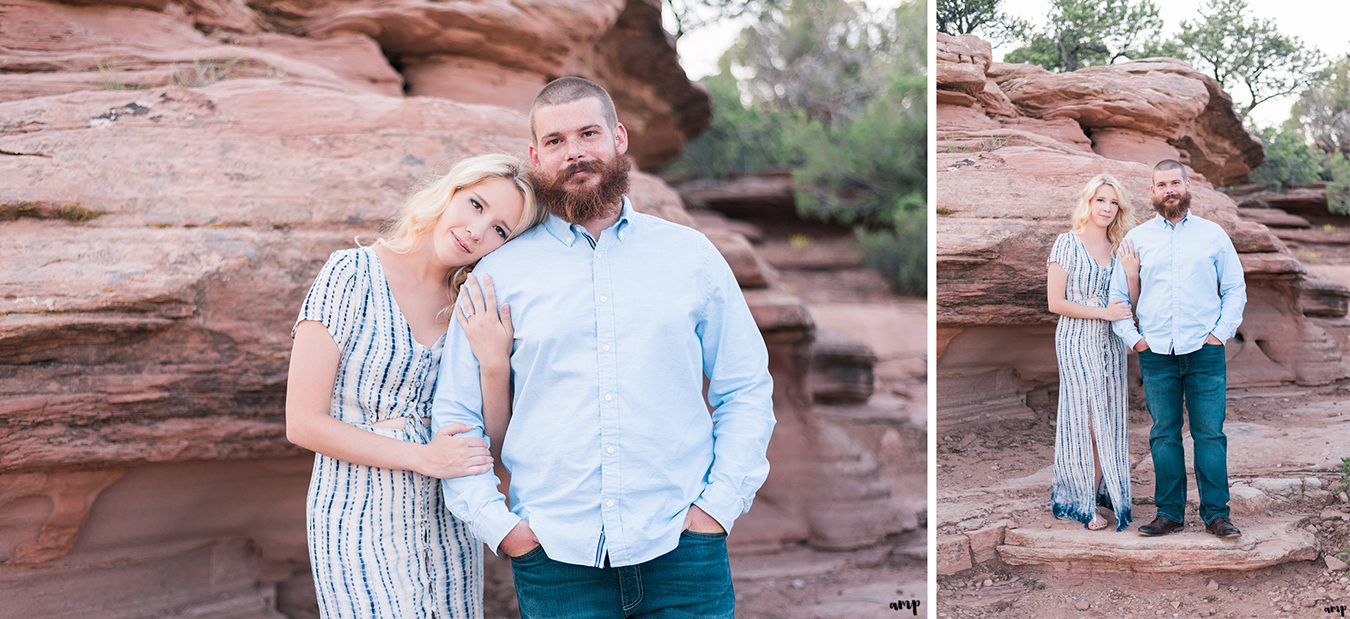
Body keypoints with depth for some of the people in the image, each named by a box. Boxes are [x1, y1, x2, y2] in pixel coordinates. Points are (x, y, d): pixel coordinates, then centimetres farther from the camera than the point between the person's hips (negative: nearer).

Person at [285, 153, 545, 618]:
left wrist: (494, 362, -12)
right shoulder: (354, 274, -7)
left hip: (447, 528, 5)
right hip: (360, 523, -5)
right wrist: (422, 458, -14)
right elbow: (303, 423, -10)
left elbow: (487, 445, 4)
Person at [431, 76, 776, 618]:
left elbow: (747, 391, 10)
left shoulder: (691, 255, 9)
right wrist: (497, 523, -3)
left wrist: (721, 503, -2)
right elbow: (454, 413, 8)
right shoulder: (500, 274, 6)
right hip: (555, 558, 0)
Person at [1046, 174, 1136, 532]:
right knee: (1087, 420, -3)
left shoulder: (1117, 247, 12)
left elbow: (1129, 302, 12)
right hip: (1078, 341, -6)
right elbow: (1055, 302, -10)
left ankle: (1099, 492, 13)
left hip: (1111, 342, 6)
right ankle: (1084, 503, 5)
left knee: (1109, 420, 5)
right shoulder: (1068, 243, -5)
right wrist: (1103, 312, -15)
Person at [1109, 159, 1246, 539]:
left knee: (1210, 434, -1)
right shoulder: (1136, 239, 9)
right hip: (1155, 353, 1)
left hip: (1205, 351, -1)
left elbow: (1235, 289, 10)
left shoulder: (1213, 235, 8)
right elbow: (1117, 294, 12)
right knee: (1163, 435, 5)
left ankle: (1216, 514, 6)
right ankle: (1169, 513, 12)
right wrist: (1131, 337, 1)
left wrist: (1221, 332, -1)